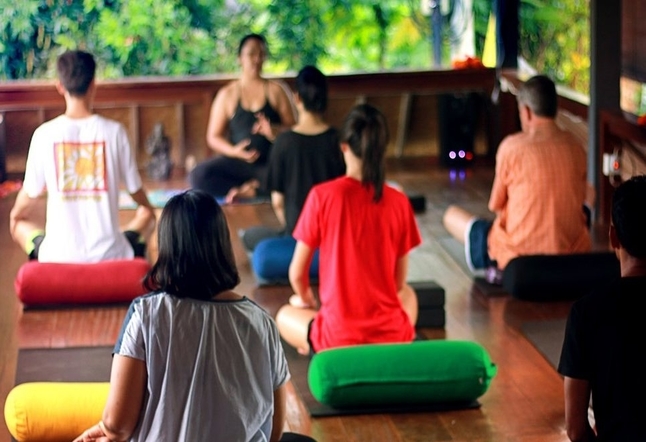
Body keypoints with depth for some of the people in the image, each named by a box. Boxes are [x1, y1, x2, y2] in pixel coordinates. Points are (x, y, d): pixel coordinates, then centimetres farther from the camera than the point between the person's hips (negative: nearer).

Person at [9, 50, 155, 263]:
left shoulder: (45, 134, -6)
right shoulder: (114, 131, -6)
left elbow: (31, 194, 4)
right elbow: (136, 191, 5)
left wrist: (15, 213, 29)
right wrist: (146, 207, 30)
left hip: (59, 257, 0)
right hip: (110, 256, 0)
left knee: (19, 222, 31)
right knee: (146, 215, 29)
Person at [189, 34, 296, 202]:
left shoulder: (275, 90, 9)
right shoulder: (227, 94, 8)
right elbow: (213, 137, 7)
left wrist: (274, 131, -19)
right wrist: (233, 150, -13)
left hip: (272, 163, -1)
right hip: (237, 163, 1)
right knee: (198, 176, -28)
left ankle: (247, 188, -17)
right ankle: (254, 188, -19)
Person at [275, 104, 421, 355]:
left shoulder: (322, 196, -9)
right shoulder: (399, 202, -3)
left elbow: (297, 274, 0)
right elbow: (398, 282, 6)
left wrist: (306, 301, 22)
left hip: (339, 337, -3)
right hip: (393, 335, 3)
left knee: (285, 316, 31)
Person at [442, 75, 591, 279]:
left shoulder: (512, 147, -11)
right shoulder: (575, 147, 0)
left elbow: (496, 206, -1)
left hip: (519, 256, -4)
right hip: (573, 256, 4)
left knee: (452, 215, 19)